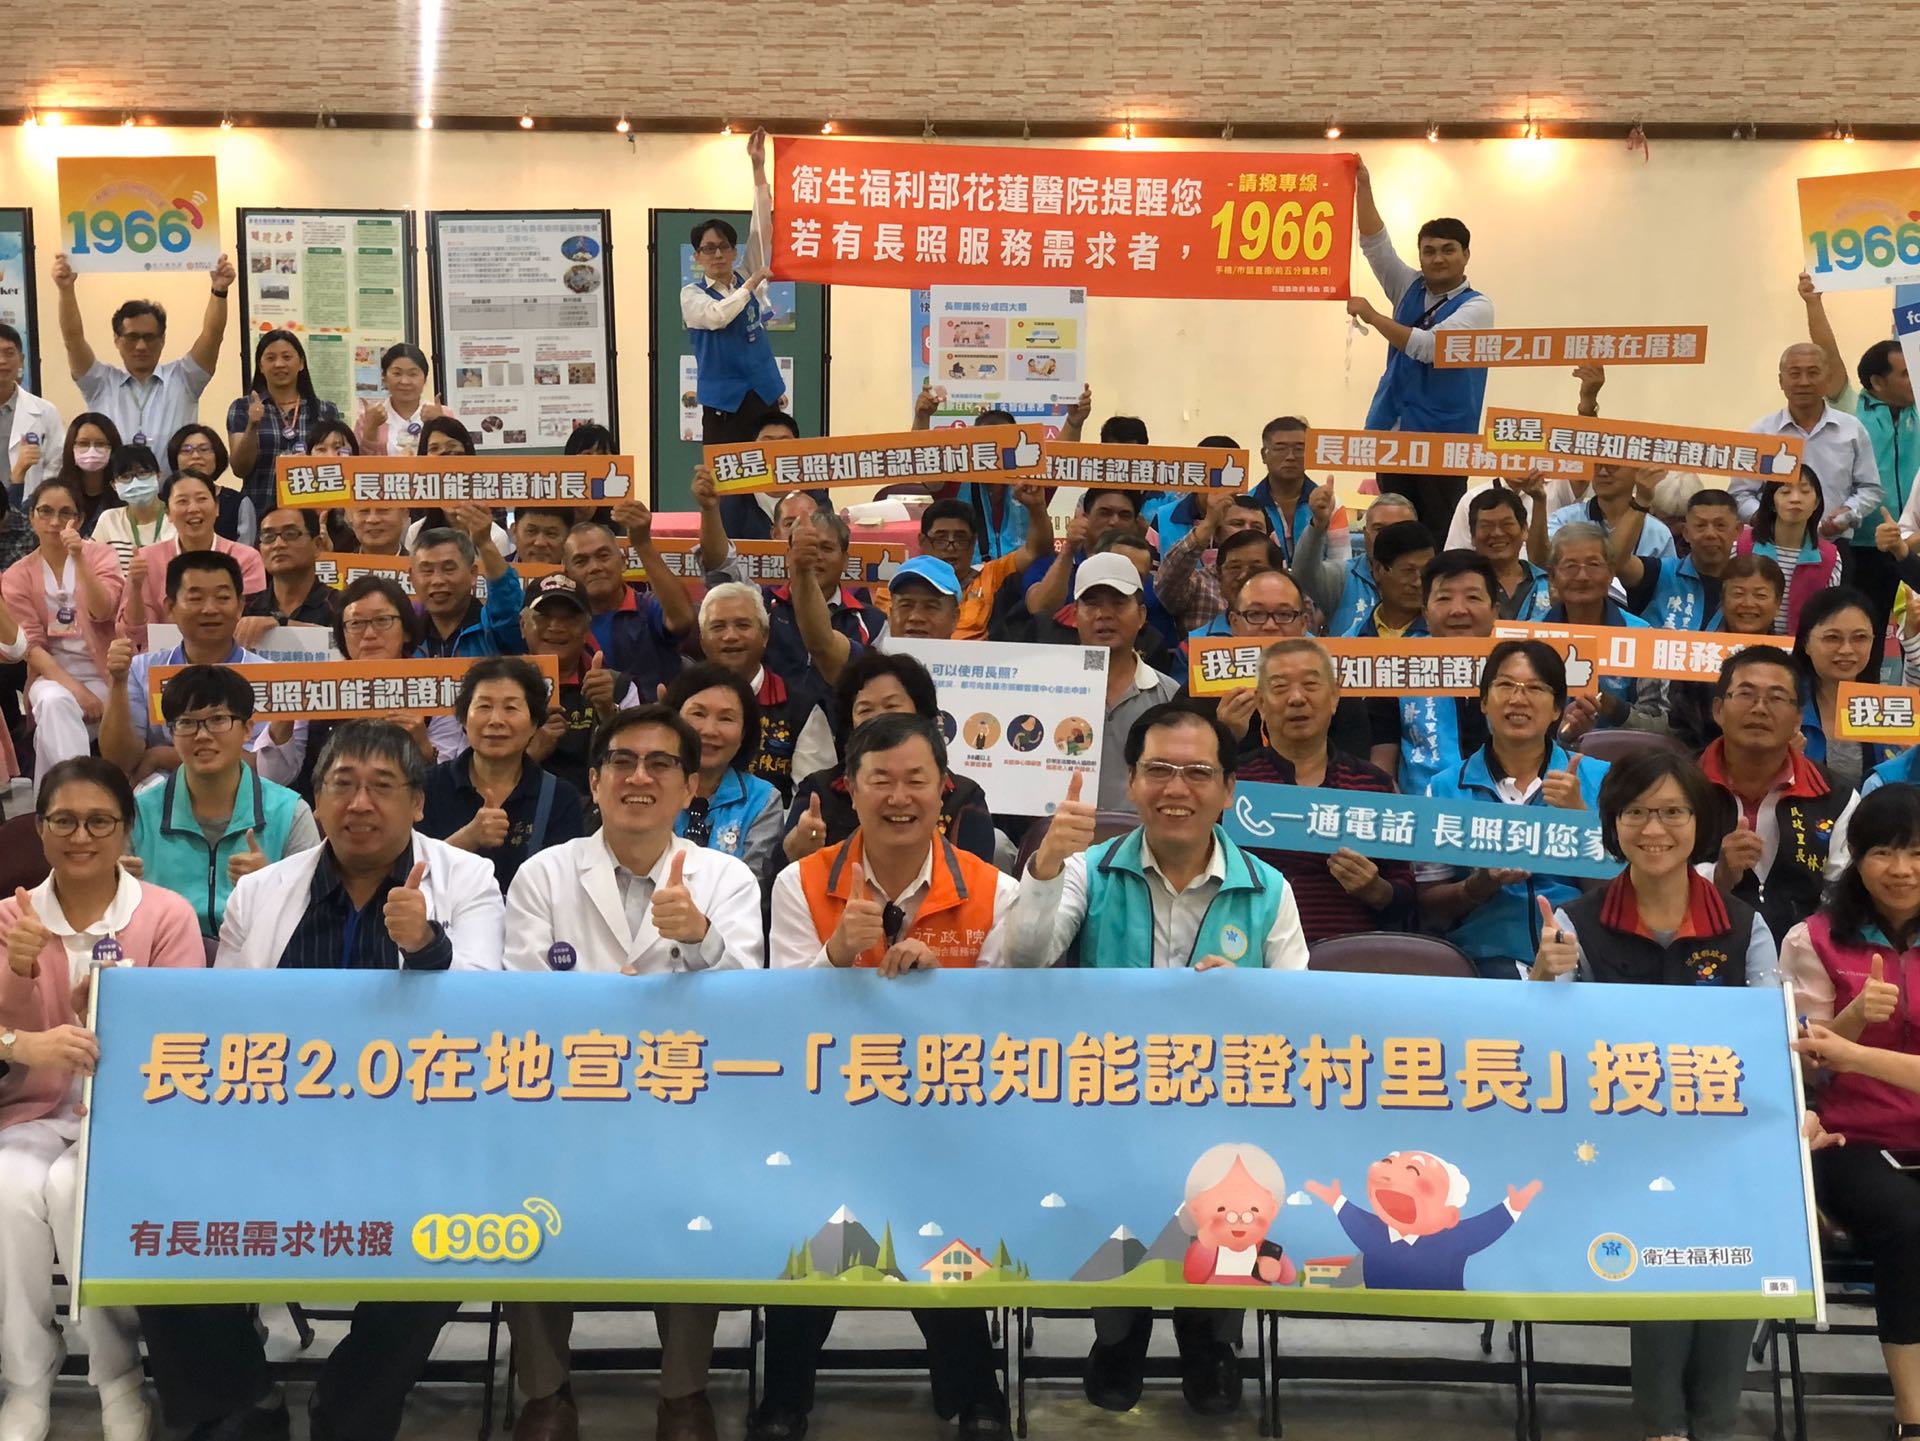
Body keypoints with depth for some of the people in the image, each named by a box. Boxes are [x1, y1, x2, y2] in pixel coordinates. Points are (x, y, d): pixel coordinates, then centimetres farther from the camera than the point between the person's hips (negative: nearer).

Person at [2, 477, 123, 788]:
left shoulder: (100, 556, 4)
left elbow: (102, 612, -14)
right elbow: (31, 645, -3)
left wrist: (79, 559, -26)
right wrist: (73, 687, -17)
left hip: (103, 676, 0)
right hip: (52, 677, 0)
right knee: (55, 701, -34)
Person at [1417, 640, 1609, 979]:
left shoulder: (1599, 779, 9)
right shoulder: (1447, 788, 8)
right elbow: (1428, 906, 8)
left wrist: (1578, 812, -9)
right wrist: (1482, 885, -11)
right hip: (1489, 956, 0)